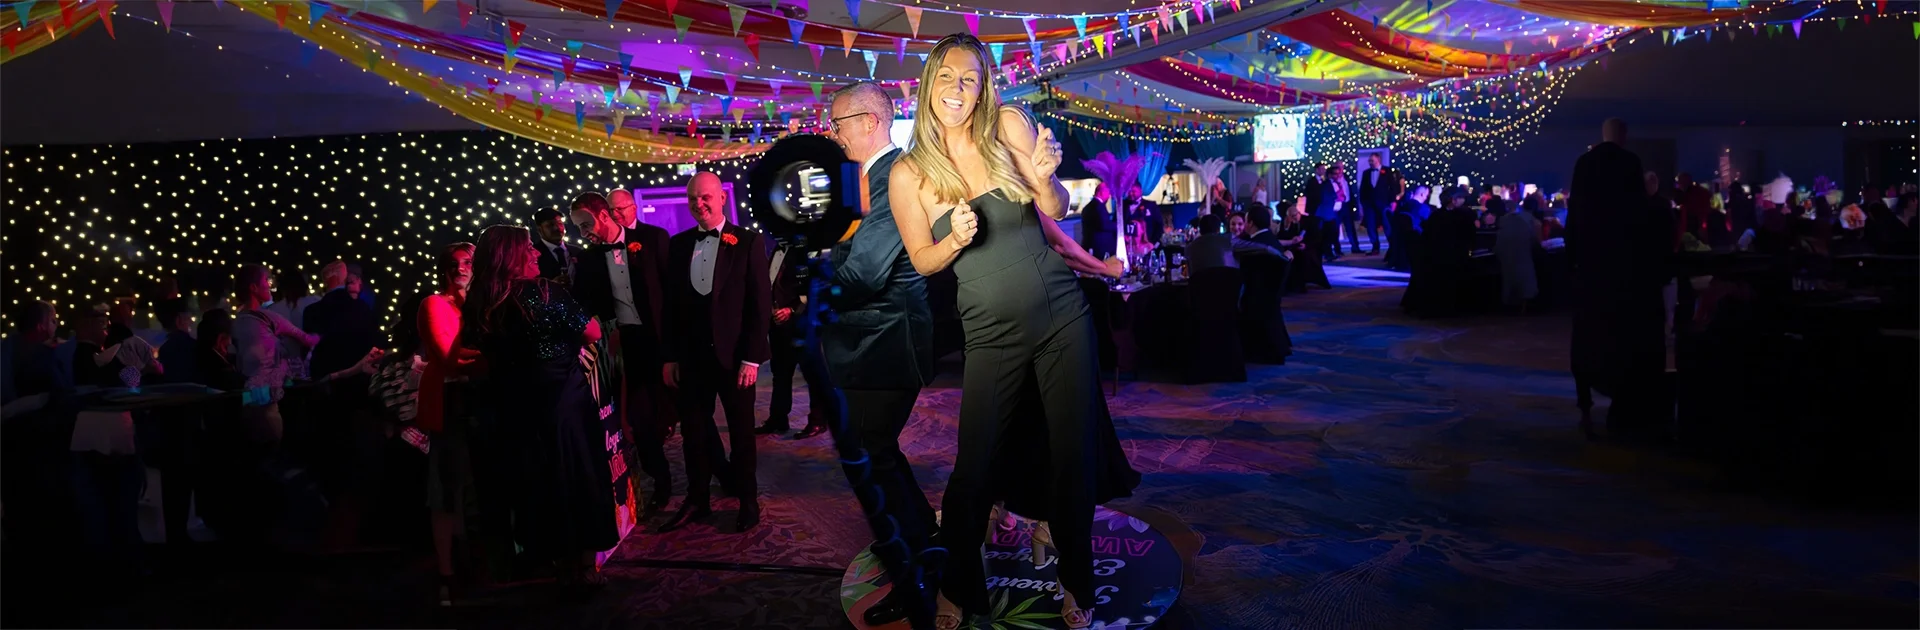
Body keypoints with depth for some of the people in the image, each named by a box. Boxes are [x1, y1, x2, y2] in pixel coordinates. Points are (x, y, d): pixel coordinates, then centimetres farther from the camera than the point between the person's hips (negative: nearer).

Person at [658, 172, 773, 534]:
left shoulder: (748, 242, -5)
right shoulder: (679, 245, 6)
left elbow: (761, 303, -8)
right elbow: (671, 304, 8)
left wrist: (752, 357, -12)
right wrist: (670, 356, 4)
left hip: (733, 354, -3)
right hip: (692, 355, 3)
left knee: (741, 429, 9)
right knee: (693, 429, 9)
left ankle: (747, 500, 23)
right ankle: (697, 500, 22)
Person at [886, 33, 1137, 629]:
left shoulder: (1009, 126, -4)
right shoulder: (908, 174, -4)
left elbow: (1055, 211, 0)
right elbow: (922, 260, 5)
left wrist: (1045, 180, -23)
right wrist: (954, 240, -16)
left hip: (1061, 314, 1)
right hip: (993, 333, -1)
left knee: (1075, 452, 5)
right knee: (974, 468, -2)